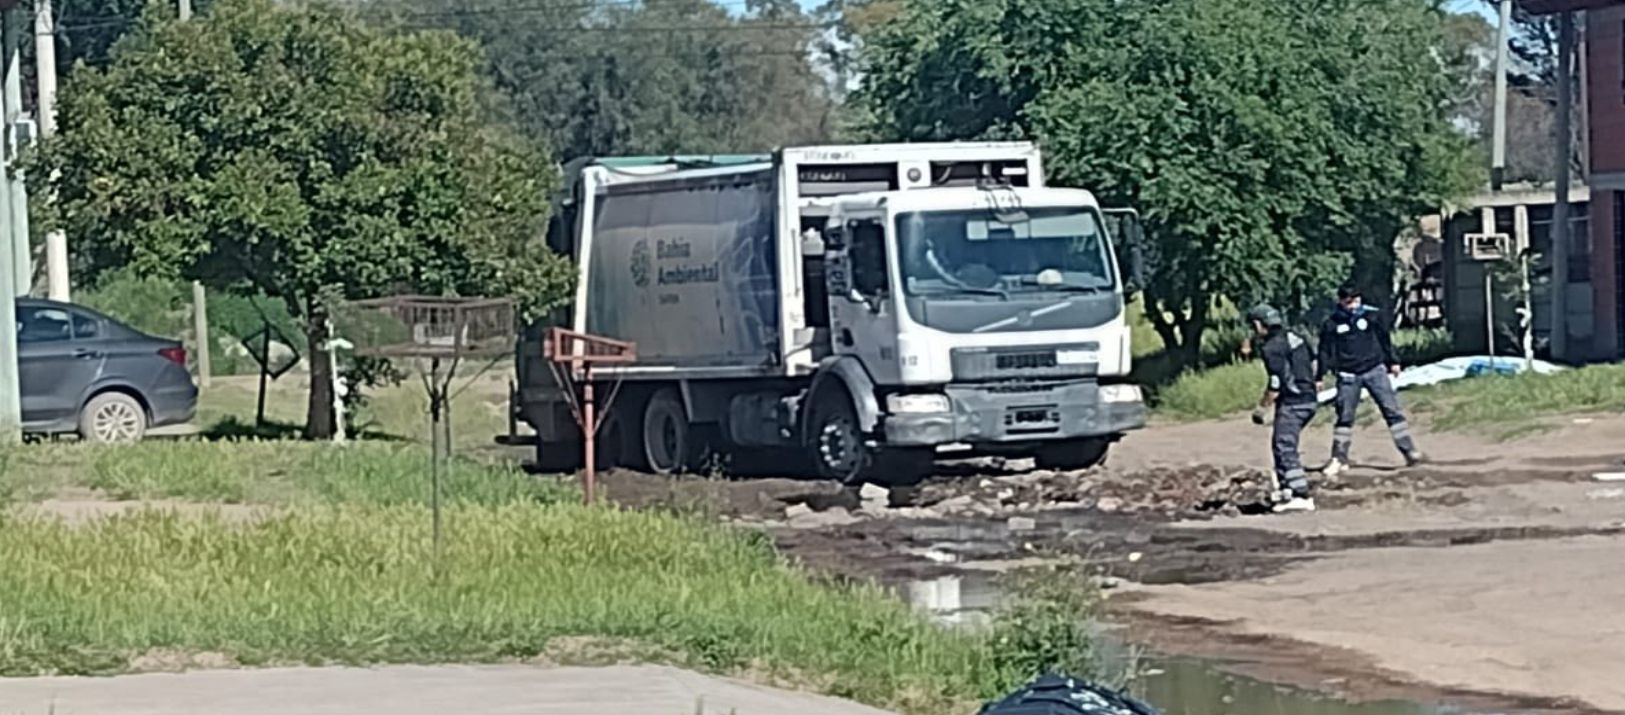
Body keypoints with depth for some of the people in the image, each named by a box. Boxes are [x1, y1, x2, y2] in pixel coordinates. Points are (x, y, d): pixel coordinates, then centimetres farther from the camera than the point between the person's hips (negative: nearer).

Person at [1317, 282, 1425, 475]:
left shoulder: (1372, 315, 3)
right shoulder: (1332, 324, 1)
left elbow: (1384, 339, 13)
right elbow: (1326, 351, 4)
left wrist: (1393, 361, 15)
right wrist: (1320, 377, 2)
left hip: (1375, 370, 0)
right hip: (1348, 376, 0)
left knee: (1391, 409, -6)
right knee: (1344, 416, 1)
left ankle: (1409, 452, -6)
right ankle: (1339, 458, 9)